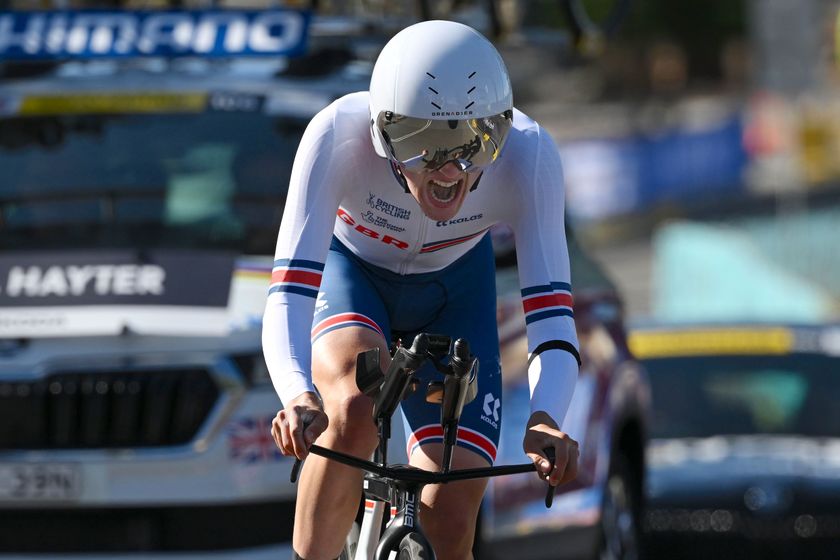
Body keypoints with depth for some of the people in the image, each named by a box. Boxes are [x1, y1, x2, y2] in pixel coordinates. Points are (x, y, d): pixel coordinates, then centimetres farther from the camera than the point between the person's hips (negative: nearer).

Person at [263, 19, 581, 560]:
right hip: (351, 272, -1)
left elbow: (551, 313, -37)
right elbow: (288, 296, -42)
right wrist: (297, 396, -62)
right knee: (357, 403, -36)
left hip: (455, 291, 2)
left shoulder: (528, 154, -34)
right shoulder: (339, 136, -38)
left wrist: (545, 420, -56)